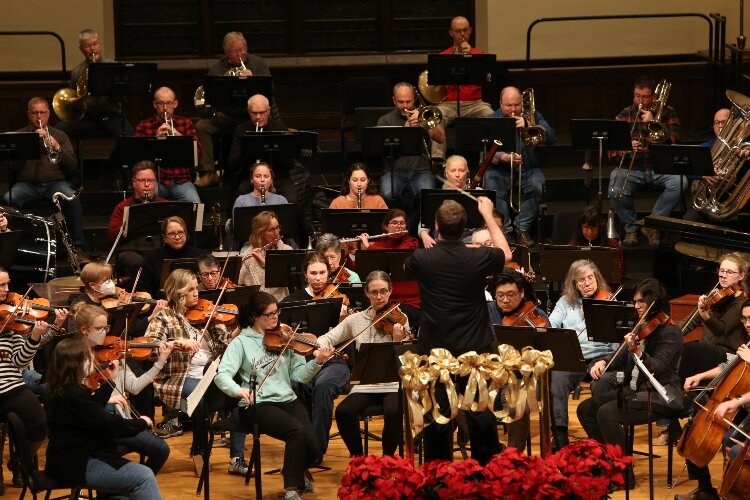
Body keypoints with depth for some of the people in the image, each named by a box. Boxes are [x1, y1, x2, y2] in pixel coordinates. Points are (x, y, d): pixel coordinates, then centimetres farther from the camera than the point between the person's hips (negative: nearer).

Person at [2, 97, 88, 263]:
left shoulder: (59, 135, 18)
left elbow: (73, 167, 8)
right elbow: (13, 165, 0)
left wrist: (57, 147, -6)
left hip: (55, 182, 0)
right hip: (26, 184, 0)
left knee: (72, 198, -33)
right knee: (8, 199, -33)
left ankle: (78, 247, -29)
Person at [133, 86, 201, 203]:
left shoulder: (186, 123, 14)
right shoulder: (144, 126, 10)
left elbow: (197, 152, 3)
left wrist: (178, 135, -10)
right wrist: (156, 138, -13)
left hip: (181, 180, 1)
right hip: (155, 180, -1)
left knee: (194, 203, -28)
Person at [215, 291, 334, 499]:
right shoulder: (242, 343, 0)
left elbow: (298, 375, 4)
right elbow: (222, 376, -11)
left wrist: (317, 362, -15)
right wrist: (238, 390, -32)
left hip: (288, 400, 4)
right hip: (258, 405, -4)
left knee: (313, 450, -17)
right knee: (298, 431, -31)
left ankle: (296, 470, 20)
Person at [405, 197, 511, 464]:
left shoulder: (422, 259, -11)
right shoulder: (477, 258, -11)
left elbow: (407, 266, 15)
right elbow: (505, 253, 13)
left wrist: (429, 247, 31)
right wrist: (488, 215, 20)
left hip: (434, 351, 0)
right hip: (474, 350, 0)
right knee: (481, 416, 8)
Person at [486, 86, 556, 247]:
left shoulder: (532, 116, 10)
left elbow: (551, 138, -5)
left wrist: (527, 125, -16)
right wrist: (504, 157, -27)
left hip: (528, 169, 1)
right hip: (500, 170, -1)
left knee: (537, 185, -31)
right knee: (491, 187, -32)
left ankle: (522, 228, -16)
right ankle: (505, 230, -21)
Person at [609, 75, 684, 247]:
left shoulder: (668, 113, 9)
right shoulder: (624, 115, 9)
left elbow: (674, 140, -6)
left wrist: (653, 122, -13)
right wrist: (626, 148, -21)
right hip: (631, 168, 0)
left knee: (680, 182, -31)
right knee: (615, 191, -31)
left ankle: (652, 225, -16)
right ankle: (630, 228, -3)